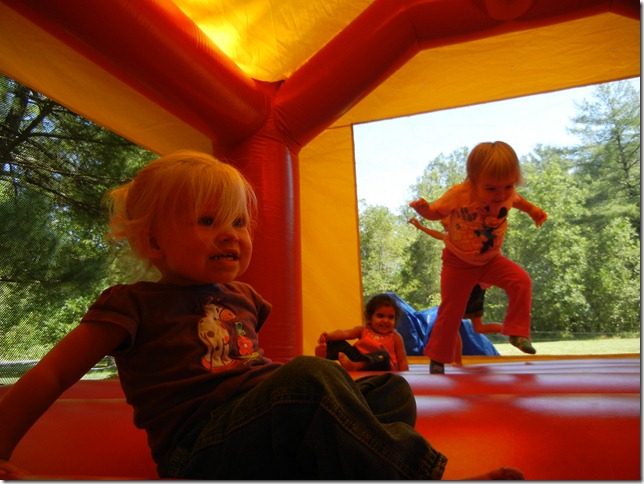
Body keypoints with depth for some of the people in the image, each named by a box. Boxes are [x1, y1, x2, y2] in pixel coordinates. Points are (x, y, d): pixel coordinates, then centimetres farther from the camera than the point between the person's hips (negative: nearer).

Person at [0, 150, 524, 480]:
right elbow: (49, 377, 2)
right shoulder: (135, 303, 1)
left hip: (276, 431, 8)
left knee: (391, 387, -2)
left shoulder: (243, 297, 19)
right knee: (310, 376, -34)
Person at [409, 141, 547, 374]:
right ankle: (437, 358, 17)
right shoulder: (458, 194, -27)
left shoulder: (508, 194, -12)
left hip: (491, 259, 4)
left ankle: (518, 332, -3)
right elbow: (436, 212, -13)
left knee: (521, 281, -19)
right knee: (451, 310, 1)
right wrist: (422, 208, -32)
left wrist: (533, 210, 15)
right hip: (458, 262, -3)